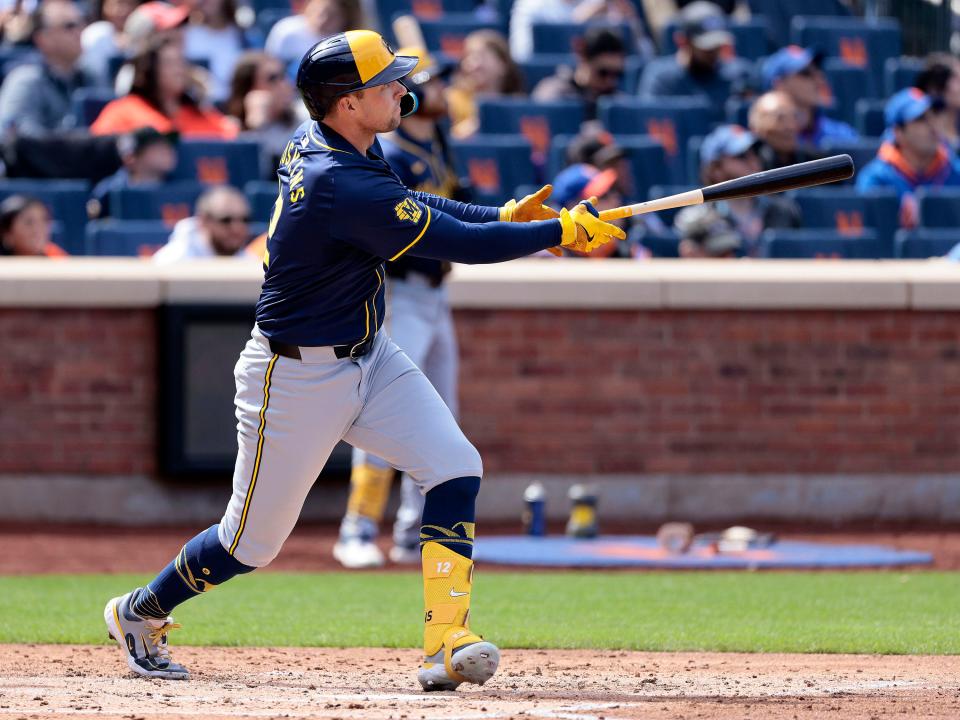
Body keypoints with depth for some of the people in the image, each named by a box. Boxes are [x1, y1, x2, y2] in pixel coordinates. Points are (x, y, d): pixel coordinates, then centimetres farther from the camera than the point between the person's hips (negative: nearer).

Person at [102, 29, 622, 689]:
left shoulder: (322, 142, -3)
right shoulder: (341, 186, -31)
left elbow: (411, 206, 14)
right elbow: (457, 244, -30)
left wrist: (504, 216, 2)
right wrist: (560, 232, -22)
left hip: (370, 360, 9)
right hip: (297, 378, -9)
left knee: (456, 468, -11)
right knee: (253, 540, 6)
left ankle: (445, 642, -14)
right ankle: (139, 614, 32)